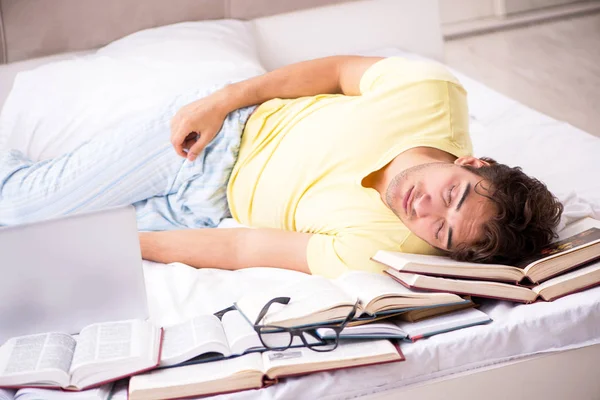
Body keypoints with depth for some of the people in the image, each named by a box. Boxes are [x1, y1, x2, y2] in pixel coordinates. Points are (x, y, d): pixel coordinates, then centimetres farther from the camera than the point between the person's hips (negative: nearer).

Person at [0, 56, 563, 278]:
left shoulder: (371, 251, -33)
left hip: (214, 211, -1)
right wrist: (222, 99, -14)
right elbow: (338, 68, -8)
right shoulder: (433, 94, -27)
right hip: (222, 128, 2)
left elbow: (237, 250, -24)